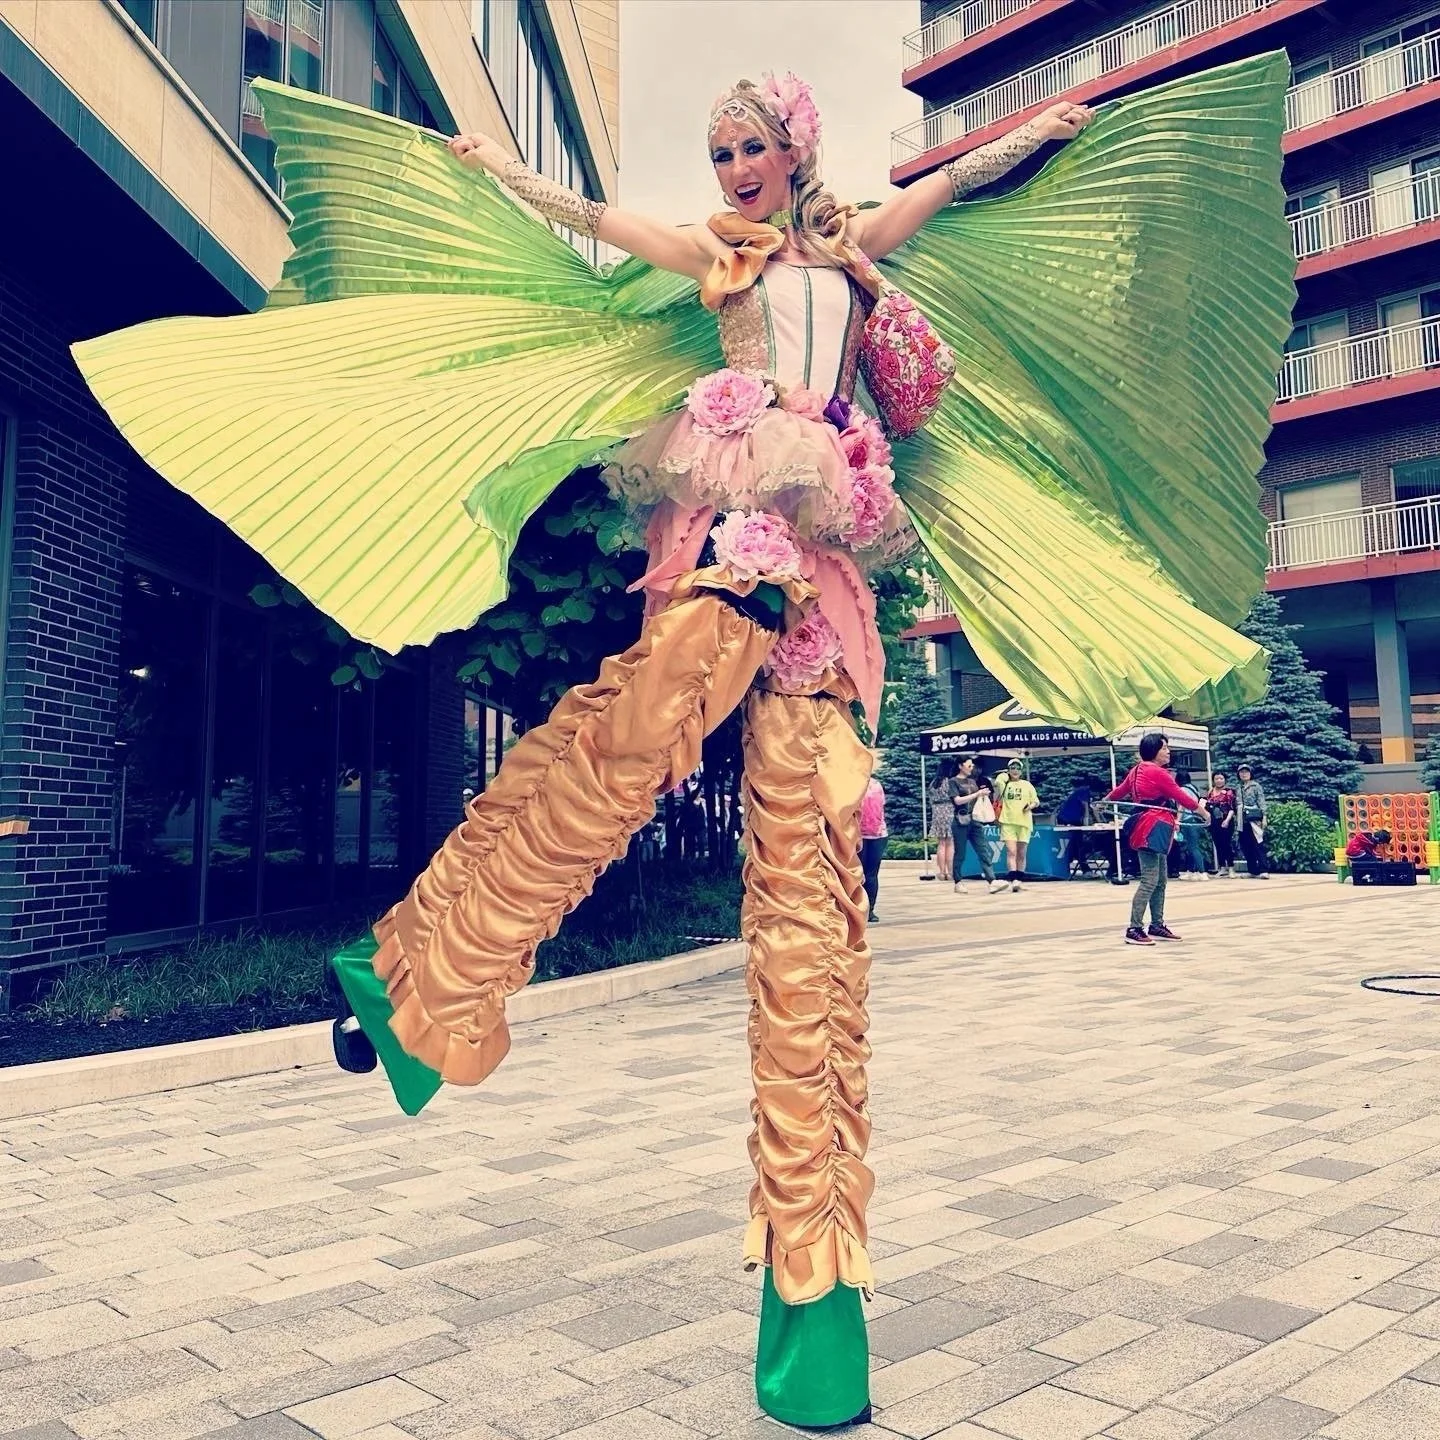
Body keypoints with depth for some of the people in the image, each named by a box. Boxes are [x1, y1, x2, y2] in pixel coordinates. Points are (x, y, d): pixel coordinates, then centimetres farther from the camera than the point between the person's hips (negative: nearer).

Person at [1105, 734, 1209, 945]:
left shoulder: (1137, 770, 13)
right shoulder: (1158, 773, -14)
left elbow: (1120, 790, 26)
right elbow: (1181, 797, -9)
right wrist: (1203, 812, 5)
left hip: (1148, 828, 10)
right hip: (1153, 829, -10)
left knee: (1161, 880, 15)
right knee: (1150, 881, -11)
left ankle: (1157, 926, 21)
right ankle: (1134, 930, -12)